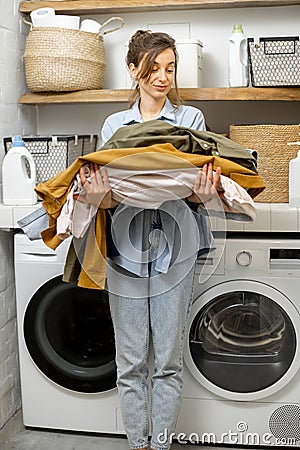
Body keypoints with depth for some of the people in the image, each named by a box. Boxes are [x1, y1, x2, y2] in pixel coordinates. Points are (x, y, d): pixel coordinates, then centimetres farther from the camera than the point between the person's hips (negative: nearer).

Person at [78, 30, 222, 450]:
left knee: (169, 362, 8)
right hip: (125, 251, 1)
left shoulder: (191, 119, 5)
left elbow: (196, 191, 1)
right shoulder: (115, 124, 9)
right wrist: (99, 197, -21)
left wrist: (202, 194, -23)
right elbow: (111, 196, 3)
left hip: (173, 251, -1)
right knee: (131, 363, 9)